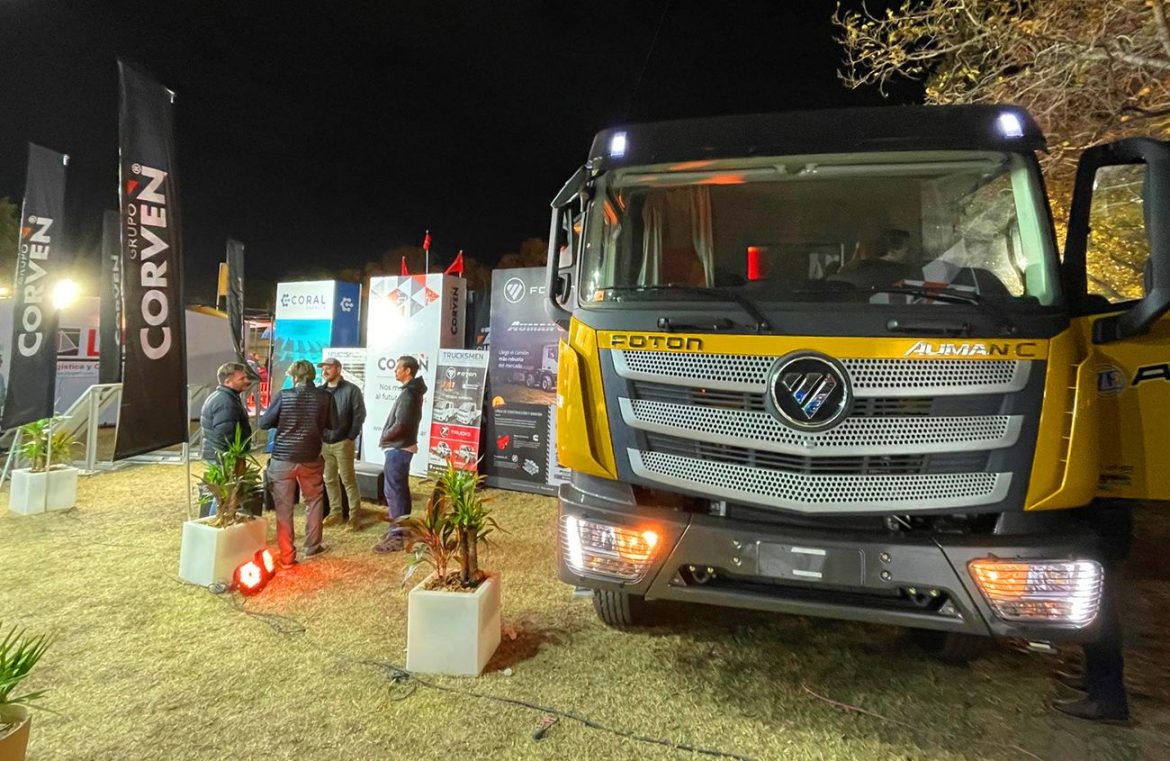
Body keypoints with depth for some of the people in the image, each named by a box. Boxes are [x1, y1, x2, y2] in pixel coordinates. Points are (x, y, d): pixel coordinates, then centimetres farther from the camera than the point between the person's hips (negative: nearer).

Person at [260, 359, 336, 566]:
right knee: (313, 501, 19)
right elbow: (333, 426, 4)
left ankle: (287, 555, 9)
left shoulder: (284, 395, -8)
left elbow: (264, 423, -4)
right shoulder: (325, 397, -4)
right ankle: (312, 547, 26)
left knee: (283, 507, 6)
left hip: (283, 459, -1)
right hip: (311, 459, 1)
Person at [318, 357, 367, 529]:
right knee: (330, 480, 11)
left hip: (342, 443, -5)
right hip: (324, 443, 5)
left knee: (348, 480, -3)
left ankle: (355, 515, 3)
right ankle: (336, 513, 21)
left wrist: (350, 438, -10)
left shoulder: (351, 390, -5)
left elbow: (359, 415, -8)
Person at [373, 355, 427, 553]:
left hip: (397, 448, -10)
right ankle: (402, 528, 24)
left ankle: (397, 535, -4)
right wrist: (388, 437, 10)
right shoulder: (413, 391, 12)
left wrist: (384, 438, -9)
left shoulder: (408, 394, -19)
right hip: (403, 446, 10)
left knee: (393, 491, -7)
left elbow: (400, 425, -24)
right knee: (400, 489, 16)